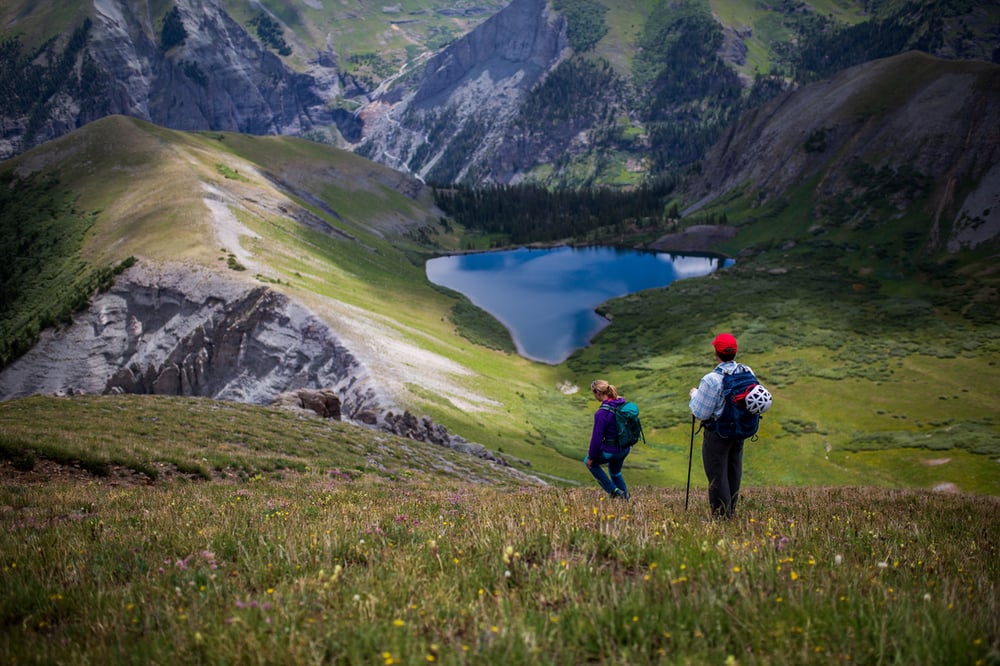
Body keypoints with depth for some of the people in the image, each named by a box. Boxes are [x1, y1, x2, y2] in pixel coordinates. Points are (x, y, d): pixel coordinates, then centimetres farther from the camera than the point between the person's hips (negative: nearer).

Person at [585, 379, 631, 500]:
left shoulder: (602, 413, -26)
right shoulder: (622, 403, -3)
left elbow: (597, 437, -21)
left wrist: (591, 457, -8)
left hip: (611, 451, -7)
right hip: (625, 449, 8)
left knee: (589, 462, 21)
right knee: (615, 472, 32)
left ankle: (614, 491, 18)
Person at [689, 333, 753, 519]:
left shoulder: (711, 380, -26)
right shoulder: (747, 372, -7)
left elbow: (701, 413, -20)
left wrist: (694, 395, -2)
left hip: (717, 435, -7)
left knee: (717, 476, 4)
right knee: (734, 473, 19)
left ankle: (720, 517, 10)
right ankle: (730, 514, 32)